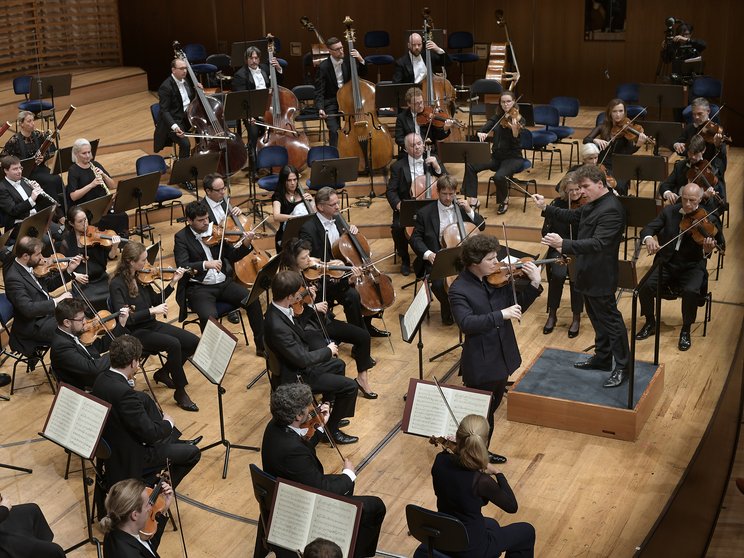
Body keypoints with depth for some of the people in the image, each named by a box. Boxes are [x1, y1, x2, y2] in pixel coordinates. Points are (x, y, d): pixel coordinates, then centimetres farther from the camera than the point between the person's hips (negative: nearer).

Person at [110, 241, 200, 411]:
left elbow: (156, 301, 13)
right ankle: (180, 392, -15)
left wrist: (173, 282, 3)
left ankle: (163, 373, 15)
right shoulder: (117, 285, -18)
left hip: (151, 325, 8)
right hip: (134, 333, -8)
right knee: (173, 344, -31)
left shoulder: (141, 277, 3)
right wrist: (151, 311, -31)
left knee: (193, 342, -6)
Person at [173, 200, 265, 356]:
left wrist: (246, 245, -10)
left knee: (253, 301, -16)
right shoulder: (181, 237, -4)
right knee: (209, 316, -33)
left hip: (223, 283, 4)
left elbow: (232, 257, 9)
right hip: (198, 288, -4)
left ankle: (261, 344, -1)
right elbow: (182, 266, -17)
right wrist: (205, 264, -32)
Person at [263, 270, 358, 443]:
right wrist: (328, 350, -15)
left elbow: (298, 333, 9)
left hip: (300, 363, 10)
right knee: (350, 386, -6)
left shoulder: (277, 308, -8)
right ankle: (331, 429, 12)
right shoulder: (277, 327, -38)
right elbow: (302, 358, -29)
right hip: (297, 375, -10)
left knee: (338, 365, 28)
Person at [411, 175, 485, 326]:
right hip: (437, 258, -2)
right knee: (439, 284, -30)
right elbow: (415, 239, 0)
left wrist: (469, 210, -8)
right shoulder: (425, 213, -1)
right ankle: (448, 309, 1)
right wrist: (427, 253, -18)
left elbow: (481, 227, 8)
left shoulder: (461, 208, 8)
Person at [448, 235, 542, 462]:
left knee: (491, 409, 23)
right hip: (480, 365, -7)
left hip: (502, 358, 7)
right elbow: (466, 323, -31)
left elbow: (518, 306, 4)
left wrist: (534, 284, -11)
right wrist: (501, 314, -36)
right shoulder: (459, 290, -18)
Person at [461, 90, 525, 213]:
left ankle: (504, 201, -2)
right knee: (471, 165, -18)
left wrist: (515, 130, -38)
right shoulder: (497, 117, 7)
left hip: (513, 158, -5)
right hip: (496, 156, 5)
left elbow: (516, 144, -19)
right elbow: (483, 128, -2)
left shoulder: (519, 119, -9)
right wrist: (480, 133, -25)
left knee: (499, 176, -34)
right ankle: (473, 200, -14)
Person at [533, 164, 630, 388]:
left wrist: (564, 244, -43)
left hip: (600, 277, -10)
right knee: (597, 318, 20)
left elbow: (597, 243, -34)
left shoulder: (611, 210, -24)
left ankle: (622, 367, 11)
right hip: (589, 274, 10)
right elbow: (574, 217, 24)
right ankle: (602, 358, 35)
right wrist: (546, 208, 15)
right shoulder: (593, 204, 7)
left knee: (610, 319, 0)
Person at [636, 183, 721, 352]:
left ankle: (685, 330, -8)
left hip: (692, 266, -2)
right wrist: (648, 238, -30)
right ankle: (650, 323, 3)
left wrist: (707, 250, -42)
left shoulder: (708, 219, -9)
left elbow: (704, 256, -17)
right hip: (667, 263, 2)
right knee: (646, 286, -23)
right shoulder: (669, 211, 0)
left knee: (691, 291, -32)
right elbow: (647, 229, -6)